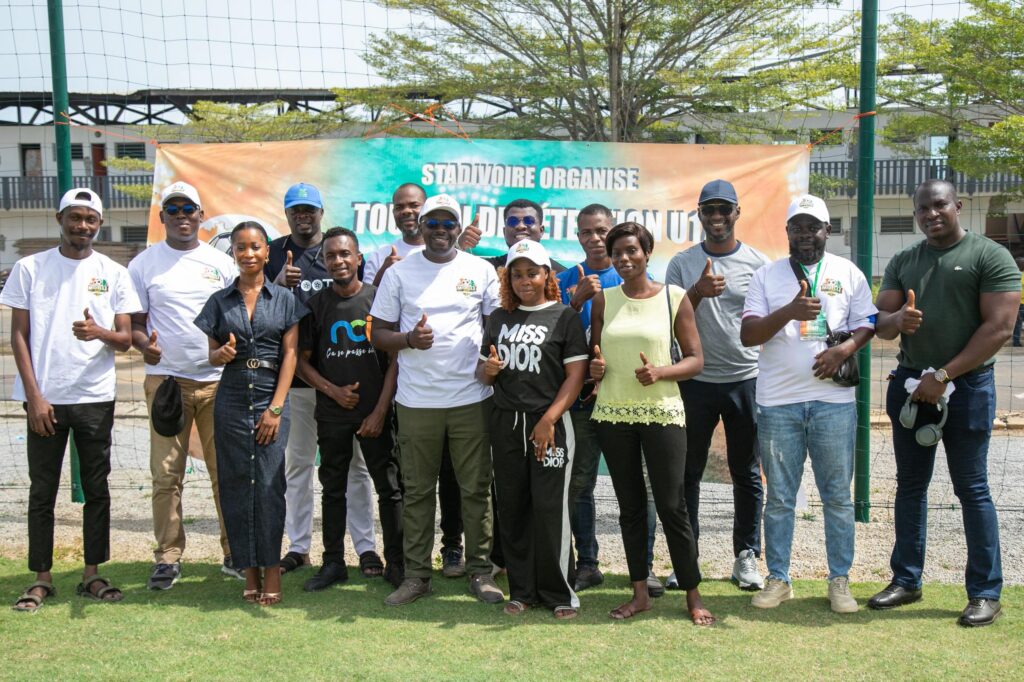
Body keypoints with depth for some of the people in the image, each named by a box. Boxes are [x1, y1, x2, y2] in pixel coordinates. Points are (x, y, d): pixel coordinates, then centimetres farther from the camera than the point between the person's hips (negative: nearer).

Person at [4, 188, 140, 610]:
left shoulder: (114, 274, 5)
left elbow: (125, 339, 4)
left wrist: (99, 333, -20)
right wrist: (34, 396, -6)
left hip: (95, 398, 1)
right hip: (44, 399, -1)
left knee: (96, 489, 7)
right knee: (42, 490, 5)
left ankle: (92, 574, 17)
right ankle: (42, 578, 15)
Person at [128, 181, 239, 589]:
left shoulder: (222, 263, 9)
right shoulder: (144, 264, 6)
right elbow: (134, 322, 6)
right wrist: (144, 345, -16)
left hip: (219, 380, 1)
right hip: (166, 379, -1)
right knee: (166, 475, 0)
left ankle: (234, 553, 13)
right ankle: (167, 557, 10)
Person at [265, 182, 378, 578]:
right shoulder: (274, 254, 7)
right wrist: (279, 284, -16)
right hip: (294, 374, 1)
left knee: (353, 462, 3)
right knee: (297, 463, 10)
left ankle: (365, 545, 9)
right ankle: (298, 545, 20)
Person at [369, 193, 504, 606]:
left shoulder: (481, 270, 6)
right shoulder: (399, 273, 6)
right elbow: (378, 334, 6)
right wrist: (409, 339, -14)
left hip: (471, 397, 0)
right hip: (416, 401, 0)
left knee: (476, 488, 5)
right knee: (417, 490, 7)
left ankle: (480, 571, 17)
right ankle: (416, 575, 17)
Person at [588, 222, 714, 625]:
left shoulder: (674, 298, 0)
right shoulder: (603, 301, 7)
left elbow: (695, 360, 0)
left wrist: (660, 372, -18)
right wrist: (593, 369, -8)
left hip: (662, 413, -3)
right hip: (613, 414, 3)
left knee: (671, 506, -1)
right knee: (630, 506, 10)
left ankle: (693, 595, 12)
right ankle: (640, 593, 21)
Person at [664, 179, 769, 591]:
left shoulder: (759, 263, 4)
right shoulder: (682, 264, 5)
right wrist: (698, 291, -17)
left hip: (746, 379, 0)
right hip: (696, 380, 0)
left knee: (747, 473, 8)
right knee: (688, 471, 5)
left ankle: (746, 556, 19)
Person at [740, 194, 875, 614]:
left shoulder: (848, 273, 8)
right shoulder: (766, 276, 6)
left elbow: (867, 324, 8)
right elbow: (747, 334, -2)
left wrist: (843, 350, -13)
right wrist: (789, 312, -18)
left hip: (833, 401, 0)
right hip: (778, 402, 0)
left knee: (838, 496, 6)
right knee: (779, 498, 8)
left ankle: (839, 580, 17)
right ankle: (778, 579, 18)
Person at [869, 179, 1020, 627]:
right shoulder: (902, 262, 11)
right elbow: (880, 323, 9)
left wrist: (944, 376, -15)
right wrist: (898, 320, -16)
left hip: (967, 385, -5)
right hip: (910, 384, 5)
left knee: (972, 489, 0)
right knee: (910, 485, 10)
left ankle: (985, 593, 9)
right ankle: (906, 581, 20)